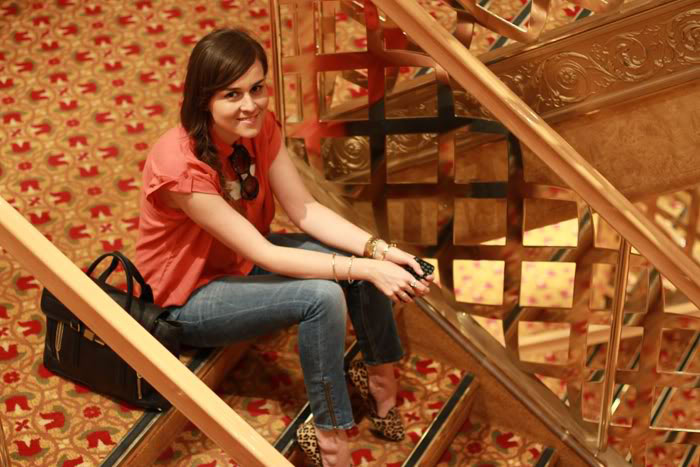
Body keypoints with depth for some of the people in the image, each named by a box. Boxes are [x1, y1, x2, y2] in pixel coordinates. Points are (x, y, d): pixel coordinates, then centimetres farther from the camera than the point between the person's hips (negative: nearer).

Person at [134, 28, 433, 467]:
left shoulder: (259, 126, -11)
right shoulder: (180, 164, -33)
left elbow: (306, 210, -10)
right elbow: (264, 255, -32)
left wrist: (381, 251, -24)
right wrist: (365, 269, -36)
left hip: (241, 260, 7)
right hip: (189, 298, -7)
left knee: (365, 258, -11)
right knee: (321, 296, -28)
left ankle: (381, 377, 7)